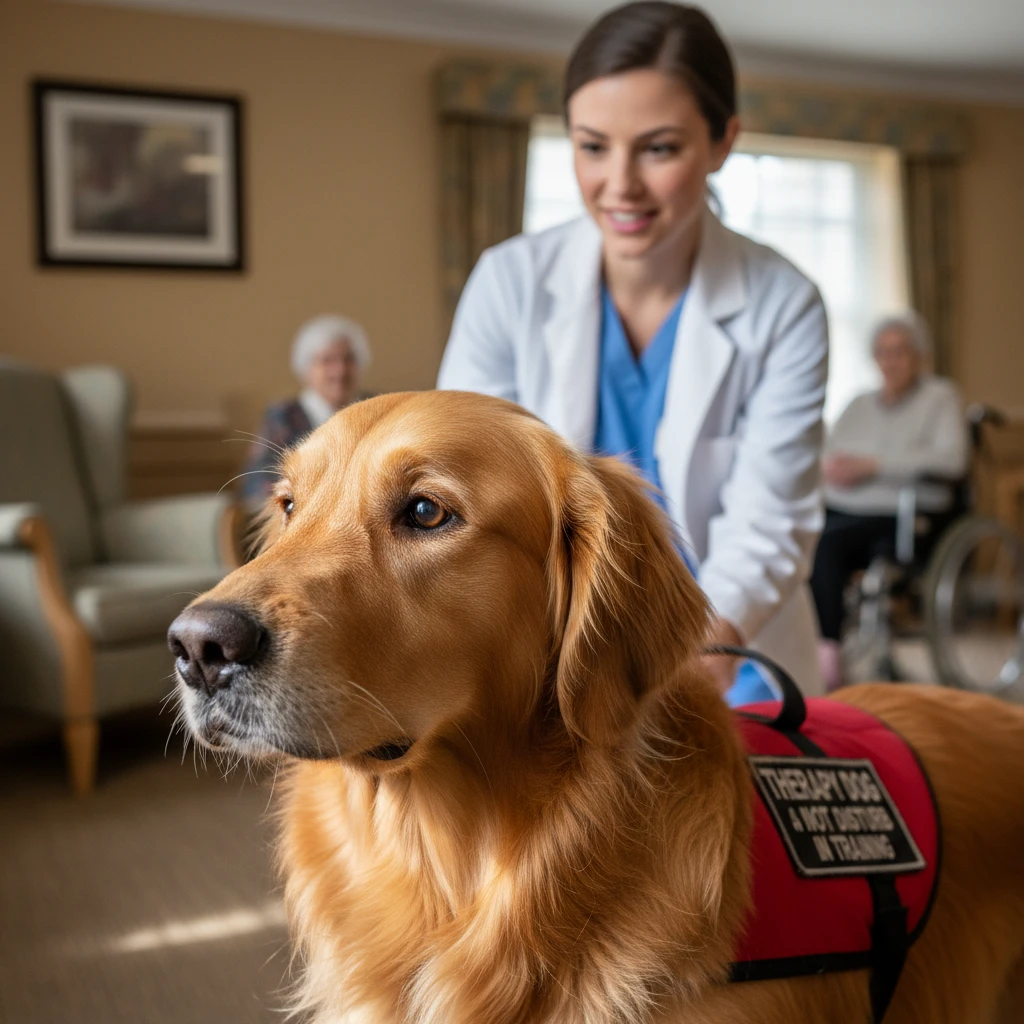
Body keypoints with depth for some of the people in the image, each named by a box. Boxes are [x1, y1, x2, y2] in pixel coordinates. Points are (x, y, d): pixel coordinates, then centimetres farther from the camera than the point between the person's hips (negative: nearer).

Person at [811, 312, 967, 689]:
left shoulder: (940, 397, 7)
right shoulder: (860, 404, 24)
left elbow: (951, 459, -10)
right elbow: (826, 452, 19)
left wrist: (873, 465, -14)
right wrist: (829, 467, -7)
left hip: (899, 516, -5)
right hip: (840, 508, 5)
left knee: (826, 542, -35)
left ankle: (828, 653, -30)